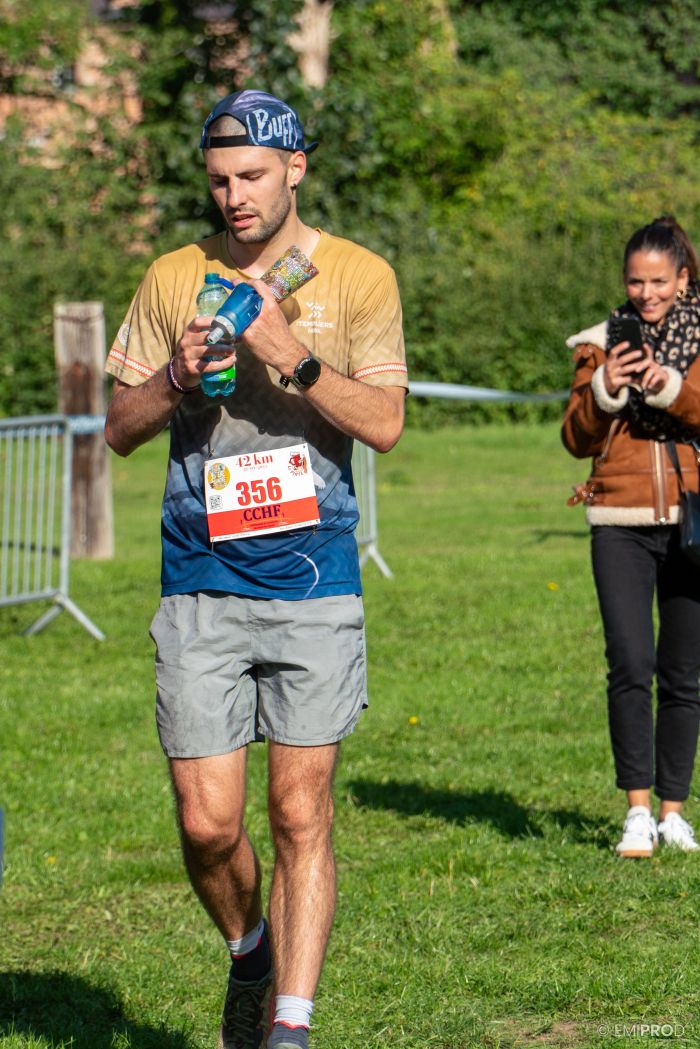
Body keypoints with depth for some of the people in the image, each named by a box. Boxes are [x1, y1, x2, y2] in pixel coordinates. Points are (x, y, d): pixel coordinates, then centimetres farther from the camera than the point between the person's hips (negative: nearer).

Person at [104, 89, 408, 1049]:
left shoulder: (358, 277, 3)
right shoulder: (173, 279, 9)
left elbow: (385, 422, -5)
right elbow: (118, 429, 11)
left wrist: (291, 353, -17)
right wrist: (177, 375, -8)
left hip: (314, 583, -1)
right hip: (199, 586, 2)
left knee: (300, 815, -4)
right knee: (207, 823, -1)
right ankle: (249, 954, 27)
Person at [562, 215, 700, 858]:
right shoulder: (603, 344, 8)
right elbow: (577, 440, 6)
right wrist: (604, 390, -11)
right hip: (622, 523, 0)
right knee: (630, 665, -14)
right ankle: (637, 810, -9)